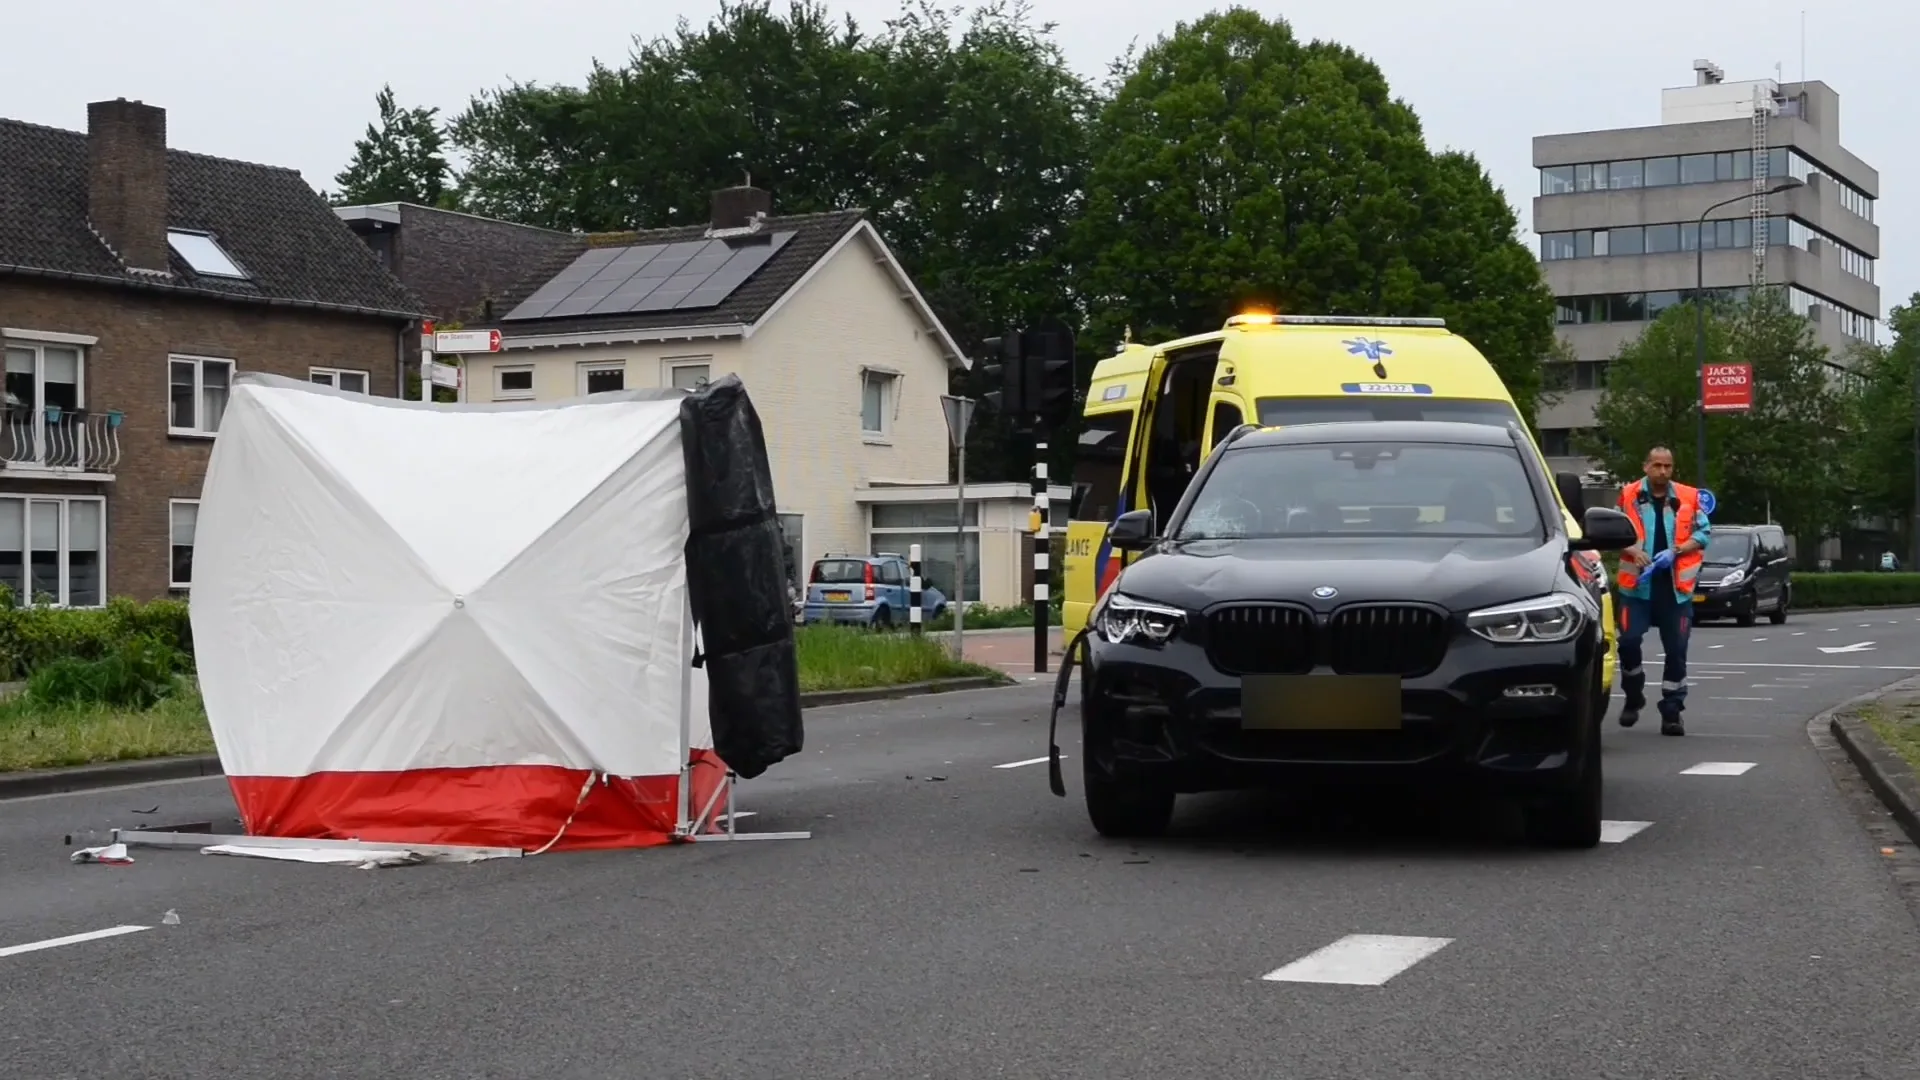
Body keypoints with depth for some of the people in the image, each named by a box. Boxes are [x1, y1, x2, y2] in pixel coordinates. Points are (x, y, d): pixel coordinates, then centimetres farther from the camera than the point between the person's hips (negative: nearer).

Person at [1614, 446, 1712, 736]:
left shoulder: (1689, 498, 5)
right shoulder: (1629, 496, 5)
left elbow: (1704, 533, 4)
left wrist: (1675, 551, -11)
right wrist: (1633, 551, -13)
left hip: (1676, 586, 0)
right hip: (1637, 584, 0)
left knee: (1677, 650, 2)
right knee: (1628, 641, -8)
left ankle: (1672, 712, 11)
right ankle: (1634, 698, 16)